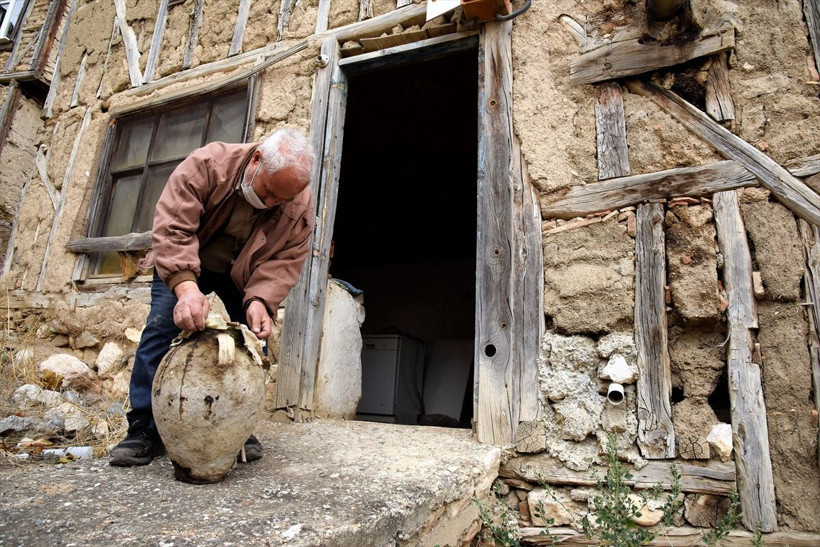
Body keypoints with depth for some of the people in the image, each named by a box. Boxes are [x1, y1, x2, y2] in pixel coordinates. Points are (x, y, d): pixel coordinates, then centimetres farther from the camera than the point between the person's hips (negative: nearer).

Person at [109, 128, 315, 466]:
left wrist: (260, 300, -41)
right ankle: (144, 430, -4)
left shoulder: (301, 206, -23)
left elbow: (286, 261, -22)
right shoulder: (207, 165, -32)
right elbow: (172, 226, -38)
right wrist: (186, 287, -53)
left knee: (254, 339, -7)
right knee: (162, 329, -14)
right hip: (183, 265, -2)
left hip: (243, 276, 2)